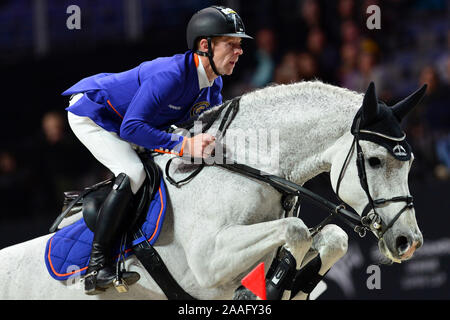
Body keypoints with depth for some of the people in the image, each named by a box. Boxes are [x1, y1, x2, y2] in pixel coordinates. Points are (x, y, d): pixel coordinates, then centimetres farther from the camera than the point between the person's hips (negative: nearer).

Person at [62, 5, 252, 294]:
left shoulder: (214, 85, -8)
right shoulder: (170, 75, -36)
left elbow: (211, 128, 7)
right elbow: (131, 128, -40)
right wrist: (183, 145, -45)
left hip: (120, 121, 9)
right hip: (90, 115, -9)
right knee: (133, 173, -27)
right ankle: (96, 267, -24)